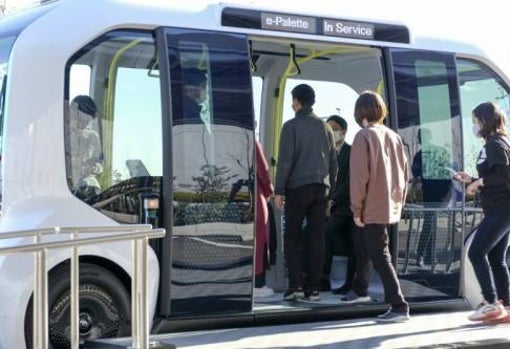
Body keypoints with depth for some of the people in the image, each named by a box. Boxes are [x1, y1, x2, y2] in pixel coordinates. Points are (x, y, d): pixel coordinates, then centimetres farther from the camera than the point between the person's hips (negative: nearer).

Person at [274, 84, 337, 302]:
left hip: (298, 187, -5)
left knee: (292, 236, 3)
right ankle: (313, 288, 4)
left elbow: (285, 161, -11)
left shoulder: (291, 126, -5)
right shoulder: (325, 127, 13)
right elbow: (333, 162, 13)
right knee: (316, 238, 4)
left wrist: (278, 190, -8)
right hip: (321, 187, 5)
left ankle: (296, 284, -6)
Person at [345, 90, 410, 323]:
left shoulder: (364, 137, -12)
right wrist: (399, 201, 20)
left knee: (380, 257, -6)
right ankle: (360, 289, 44)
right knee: (363, 249, 26)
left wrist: (356, 208, -10)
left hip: (372, 208, -8)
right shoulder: (393, 137, 8)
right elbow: (404, 173, 12)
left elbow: (359, 175, -16)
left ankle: (399, 307, -11)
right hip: (391, 206, 8)